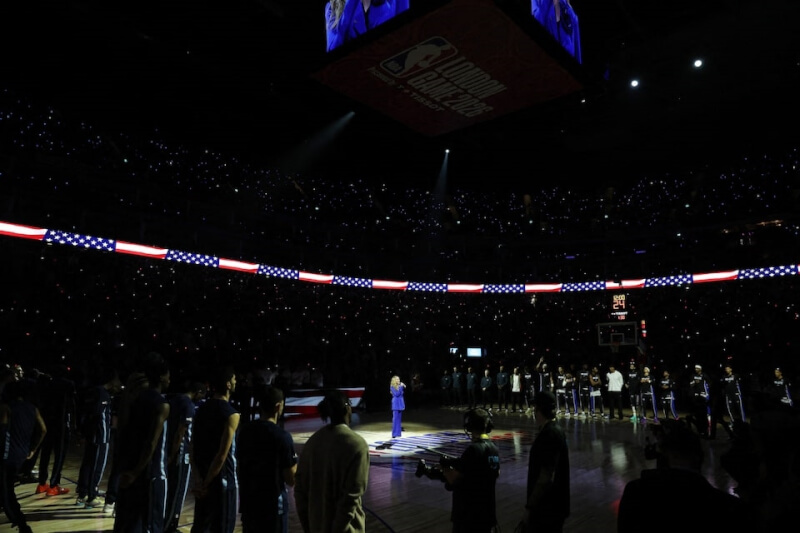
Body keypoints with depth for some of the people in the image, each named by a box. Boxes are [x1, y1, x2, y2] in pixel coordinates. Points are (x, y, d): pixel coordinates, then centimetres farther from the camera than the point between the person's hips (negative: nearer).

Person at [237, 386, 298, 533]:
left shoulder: (244, 430, 1)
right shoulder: (282, 436, -19)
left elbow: (240, 463, 13)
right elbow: (291, 480, -15)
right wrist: (295, 463, 3)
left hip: (248, 501, 6)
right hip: (273, 504, -6)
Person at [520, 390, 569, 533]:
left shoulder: (548, 435, -24)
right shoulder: (557, 430, 7)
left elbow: (546, 478, -25)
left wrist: (529, 507, -18)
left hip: (546, 509, -9)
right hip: (554, 506, 9)